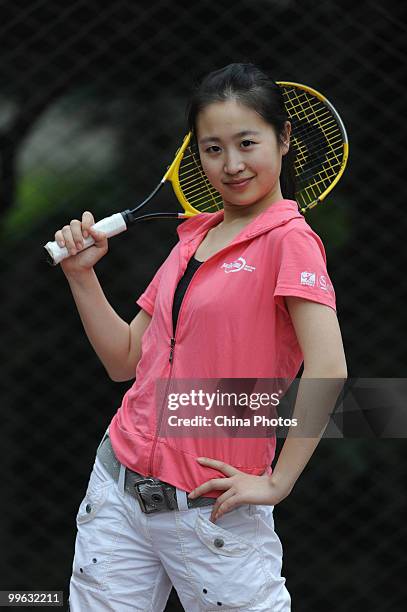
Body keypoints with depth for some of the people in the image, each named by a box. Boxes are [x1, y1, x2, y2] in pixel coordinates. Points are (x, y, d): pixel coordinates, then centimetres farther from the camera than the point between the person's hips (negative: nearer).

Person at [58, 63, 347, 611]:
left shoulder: (288, 239, -10)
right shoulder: (194, 237, 13)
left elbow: (327, 372, -22)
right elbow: (125, 361, 15)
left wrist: (275, 483, -18)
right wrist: (81, 275, 4)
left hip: (213, 510, -6)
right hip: (117, 487, 6)